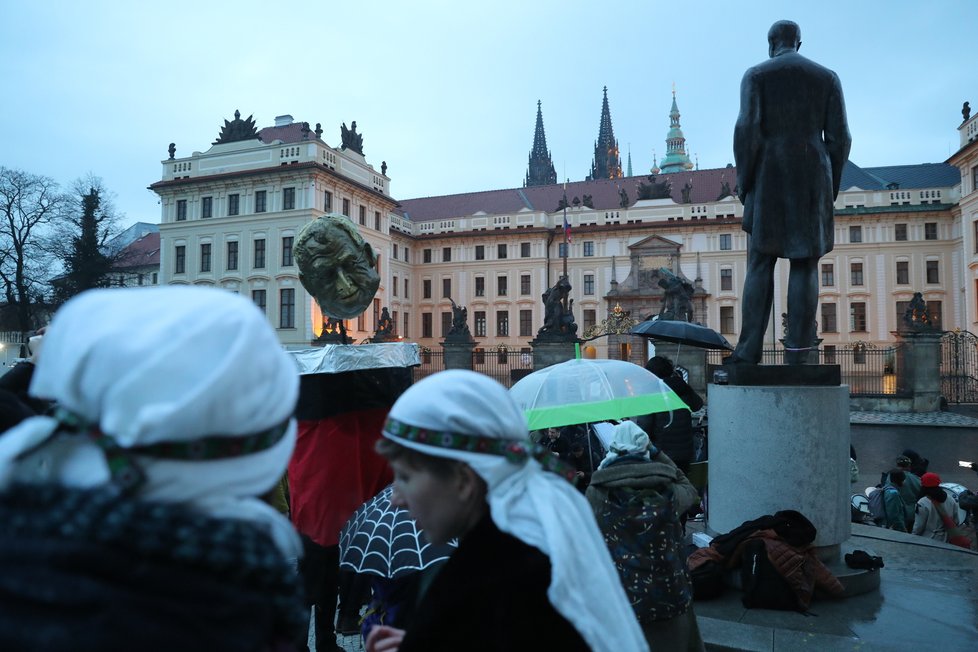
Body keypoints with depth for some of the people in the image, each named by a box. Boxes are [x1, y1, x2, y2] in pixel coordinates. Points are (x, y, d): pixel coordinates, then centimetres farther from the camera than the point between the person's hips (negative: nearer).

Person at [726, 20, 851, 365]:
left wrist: (743, 181, -3)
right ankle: (796, 350, -8)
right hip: (812, 179, 2)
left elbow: (747, 130, -9)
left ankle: (750, 349, -13)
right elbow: (839, 137, 5)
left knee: (760, 263, -2)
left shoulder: (756, 75, 5)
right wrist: (830, 186, 12)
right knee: (805, 264, -1)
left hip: (770, 177, -2)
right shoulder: (827, 77, 12)